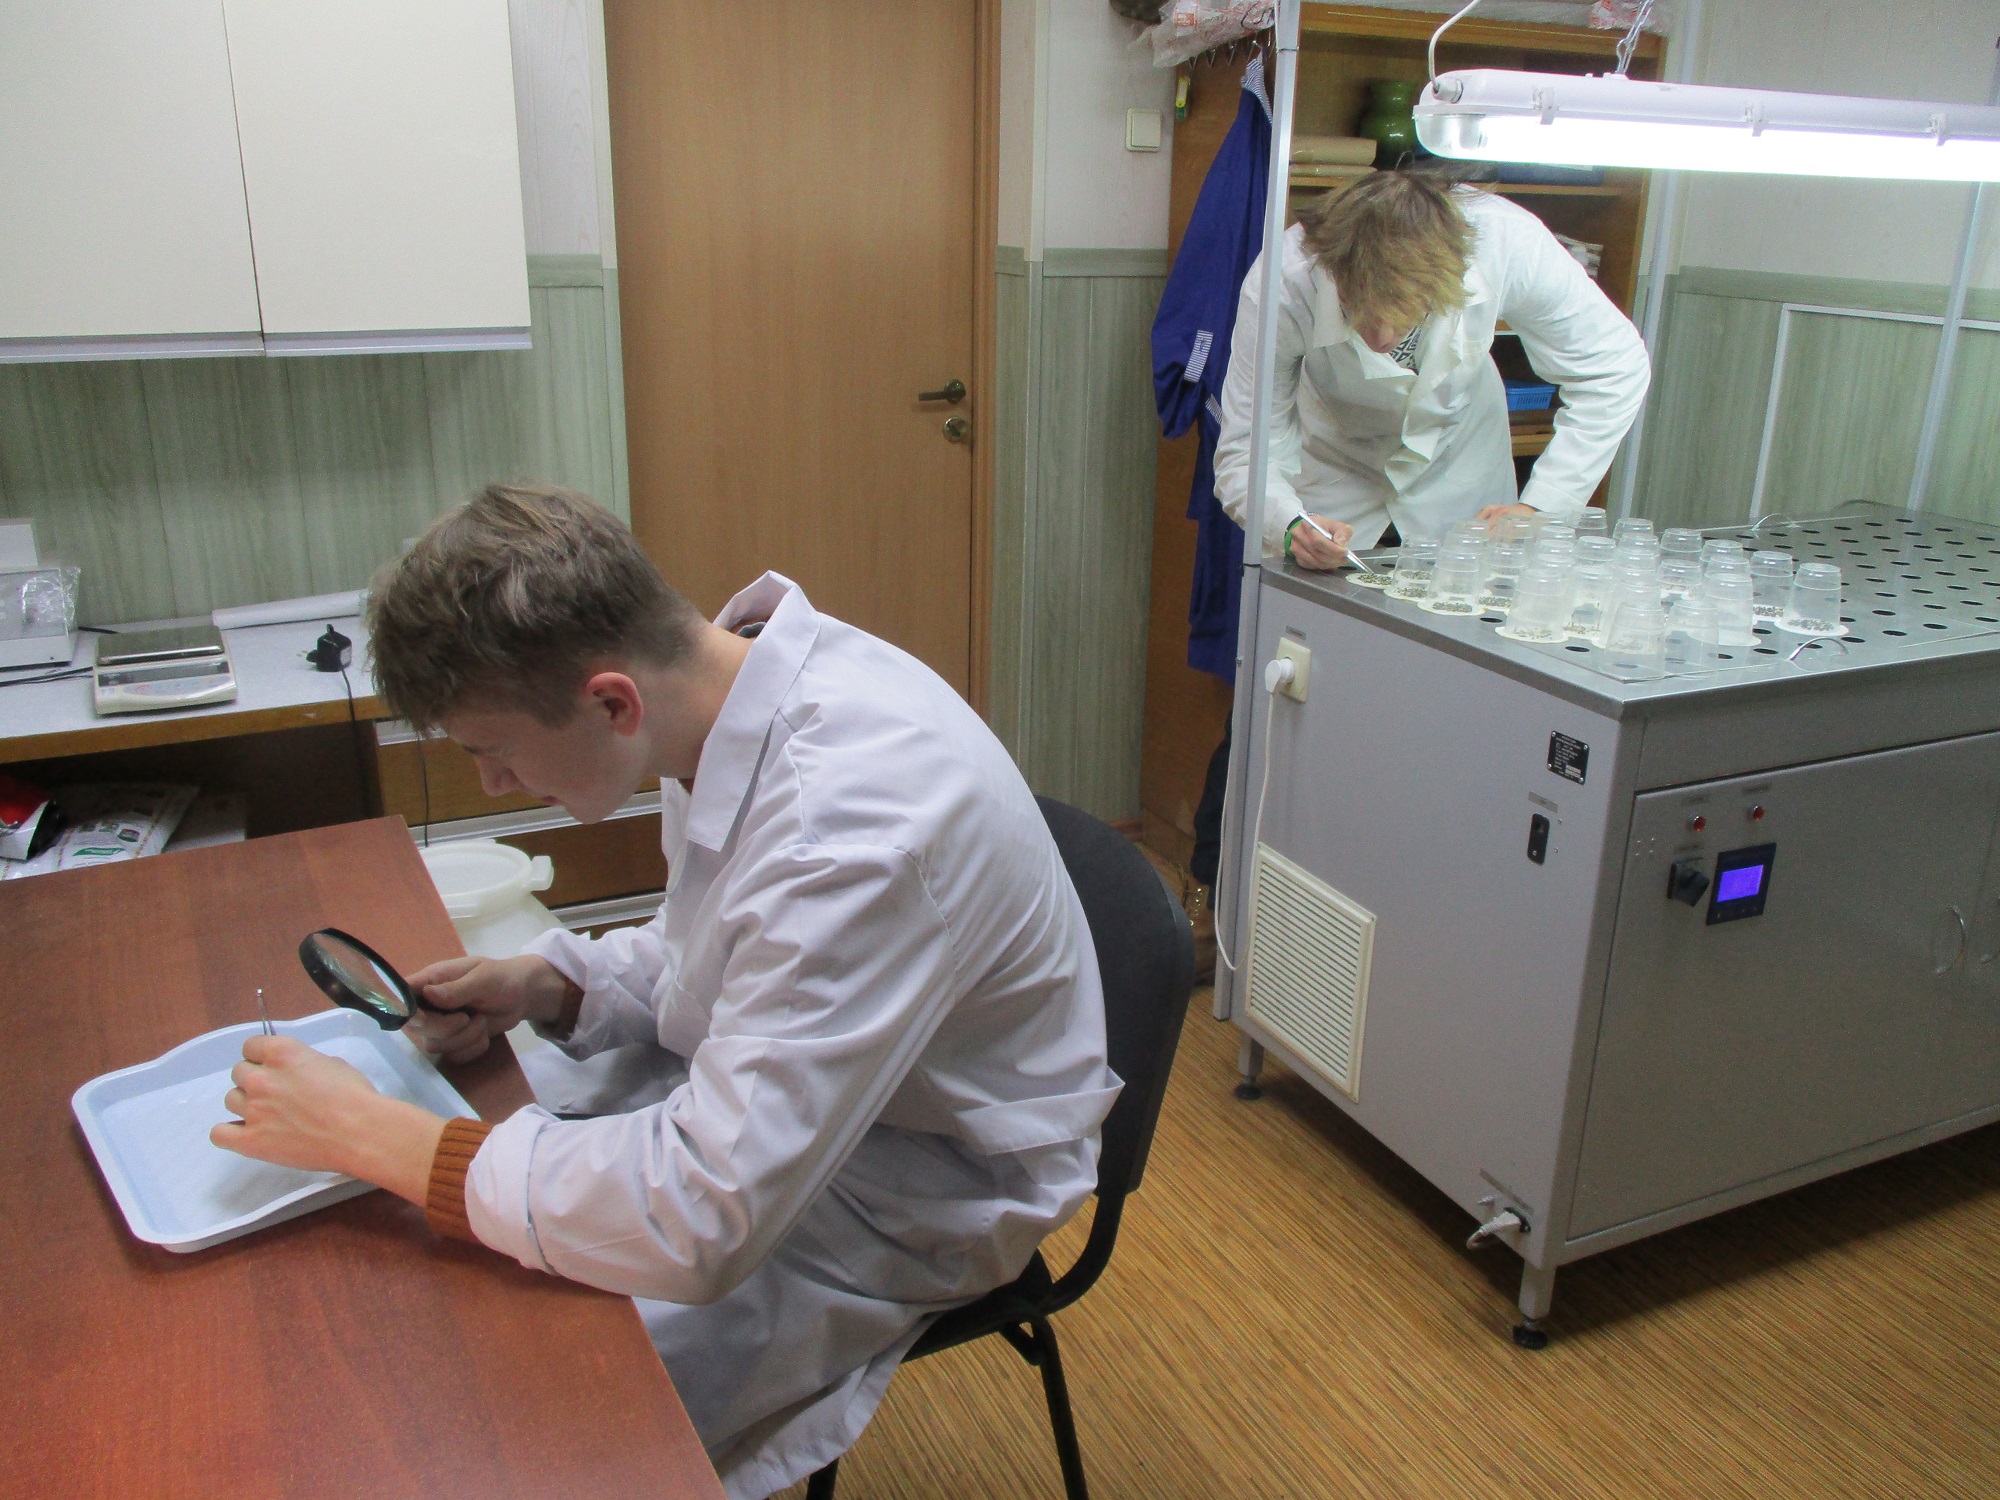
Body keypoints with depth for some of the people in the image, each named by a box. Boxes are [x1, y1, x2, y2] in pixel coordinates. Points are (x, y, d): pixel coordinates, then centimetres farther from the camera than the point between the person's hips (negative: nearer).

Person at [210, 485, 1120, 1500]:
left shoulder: (854, 835, -38)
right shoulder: (735, 676, -10)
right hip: (766, 1093, 8)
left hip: (913, 1190, -8)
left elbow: (700, 1223, -34)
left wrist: (368, 1136, -25)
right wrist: (543, 986, -8)